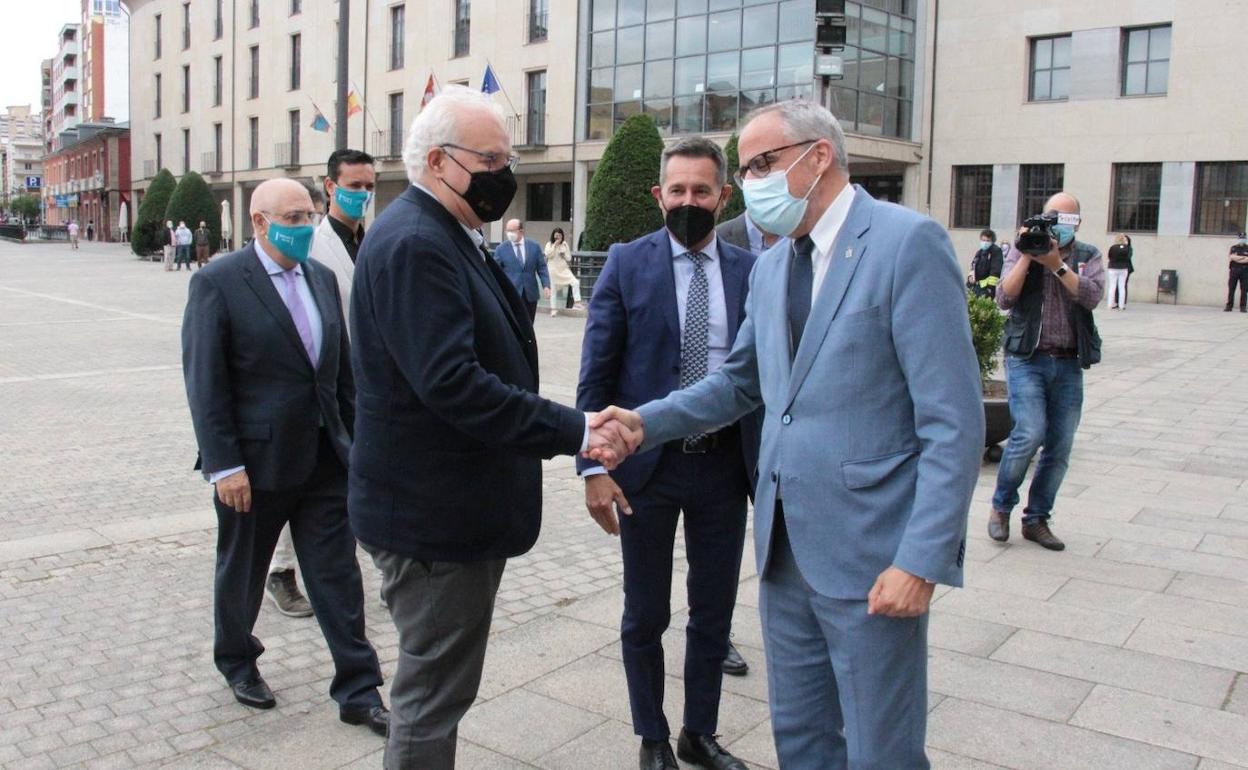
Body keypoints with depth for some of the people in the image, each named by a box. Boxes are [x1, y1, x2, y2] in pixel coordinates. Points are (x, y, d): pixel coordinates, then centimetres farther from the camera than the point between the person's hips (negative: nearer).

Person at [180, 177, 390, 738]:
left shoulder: (321, 278, 7)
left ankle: (357, 691, 14)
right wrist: (224, 465, -16)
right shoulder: (218, 282, -10)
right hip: (253, 461, -4)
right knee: (242, 572, 16)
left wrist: (354, 439, 10)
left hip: (324, 459, 4)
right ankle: (236, 661, 41)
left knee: (338, 576, 5)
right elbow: (204, 382, -13)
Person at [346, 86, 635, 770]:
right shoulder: (414, 244, -20)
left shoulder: (449, 239, 13)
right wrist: (576, 431, -27)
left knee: (438, 684, 22)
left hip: (458, 509, 10)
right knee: (434, 692, 3)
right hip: (432, 516, -10)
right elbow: (451, 383, -29)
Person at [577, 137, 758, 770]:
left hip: (725, 464, 2)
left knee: (714, 613, 15)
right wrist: (594, 466, -12)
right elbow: (596, 373, -5)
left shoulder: (750, 270, 1)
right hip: (647, 463, -2)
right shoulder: (627, 264, -4)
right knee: (645, 616, 13)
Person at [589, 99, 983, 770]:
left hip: (870, 553, -7)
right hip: (785, 545, 7)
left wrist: (923, 561, -19)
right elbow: (740, 381, 19)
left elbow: (954, 423, -16)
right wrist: (645, 422, 3)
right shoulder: (770, 267, 11)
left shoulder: (907, 242, -12)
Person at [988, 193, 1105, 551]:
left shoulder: (1089, 256, 9)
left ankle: (1037, 519, 19)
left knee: (1060, 447, 4)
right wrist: (1026, 256, -14)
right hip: (1027, 357, -3)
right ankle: (1001, 506, 5)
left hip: (1069, 363, 3)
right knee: (1030, 432, -17)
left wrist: (1056, 264, -18)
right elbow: (1004, 299, -8)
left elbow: (1092, 296, -10)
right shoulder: (1023, 249, 4)